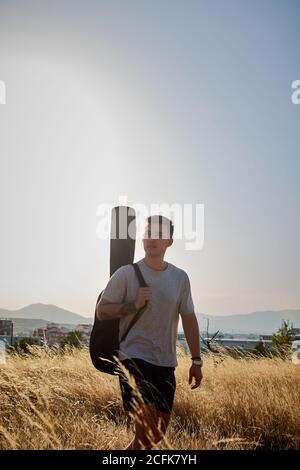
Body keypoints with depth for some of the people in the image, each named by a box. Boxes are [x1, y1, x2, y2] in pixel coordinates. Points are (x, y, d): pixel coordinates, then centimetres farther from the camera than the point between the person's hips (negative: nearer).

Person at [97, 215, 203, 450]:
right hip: (135, 358, -4)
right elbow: (101, 310, -5)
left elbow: (189, 319, 9)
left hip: (166, 363, 5)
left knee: (160, 430, 13)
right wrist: (133, 304, -19)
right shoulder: (126, 274, -6)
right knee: (147, 429, -13)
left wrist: (196, 361, 8)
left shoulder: (180, 278, 4)